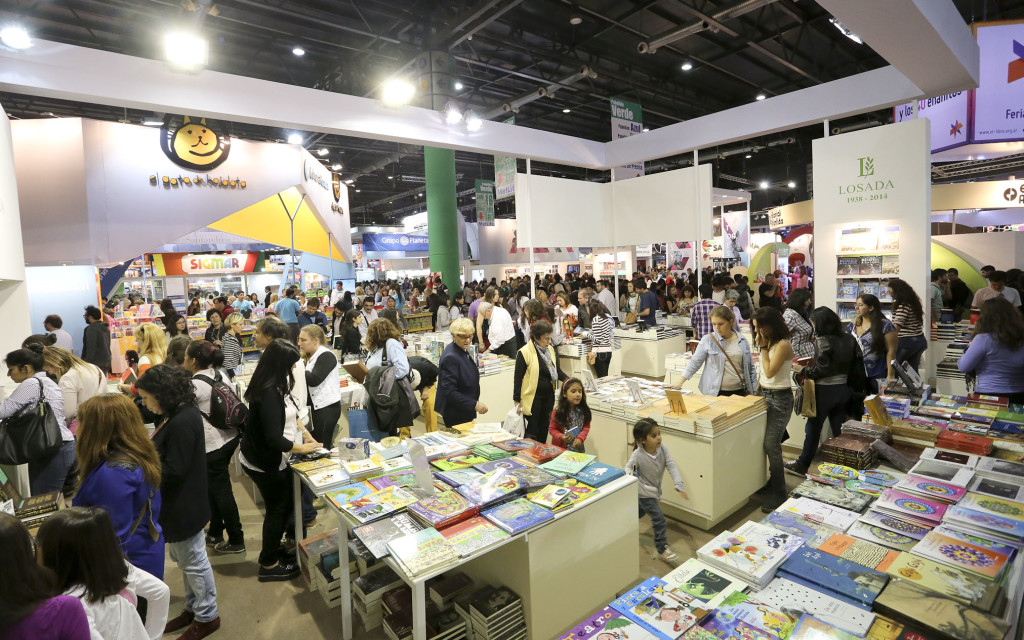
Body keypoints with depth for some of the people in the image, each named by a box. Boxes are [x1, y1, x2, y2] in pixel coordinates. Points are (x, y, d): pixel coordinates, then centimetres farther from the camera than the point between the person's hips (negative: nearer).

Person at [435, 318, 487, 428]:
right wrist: (475, 404, -25)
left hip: (465, 410, 9)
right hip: (455, 415, -9)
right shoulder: (450, 357, -23)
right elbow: (449, 391, -25)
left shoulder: (462, 350, 6)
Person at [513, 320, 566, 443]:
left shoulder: (551, 350, 7)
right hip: (532, 397, -6)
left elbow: (557, 371, 15)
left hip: (548, 396, 6)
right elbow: (518, 378, -10)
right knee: (532, 432, -1)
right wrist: (517, 401, -9)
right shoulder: (525, 352, -13)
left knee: (544, 430, 14)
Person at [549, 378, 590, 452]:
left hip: (578, 448, 3)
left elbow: (586, 426, 2)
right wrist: (561, 437, -22)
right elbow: (552, 429, -5)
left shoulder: (583, 410, -7)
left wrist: (580, 438, -14)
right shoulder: (558, 412, -15)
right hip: (561, 448, -3)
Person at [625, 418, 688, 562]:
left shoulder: (662, 449, -19)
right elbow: (628, 466, -11)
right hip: (645, 492, -6)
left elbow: (672, 467, -19)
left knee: (640, 512, 28)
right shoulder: (638, 455, -29)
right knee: (659, 518, -9)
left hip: (655, 489, 6)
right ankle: (662, 549, 8)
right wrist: (630, 474, -33)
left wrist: (679, 486, -28)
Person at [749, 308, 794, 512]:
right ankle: (769, 483, 22)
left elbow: (770, 372, -19)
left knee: (771, 445, -8)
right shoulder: (766, 342, 10)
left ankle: (778, 494, 4)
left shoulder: (783, 345, -16)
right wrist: (757, 392, 14)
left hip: (780, 398, -8)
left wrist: (763, 347, -16)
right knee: (762, 441, 8)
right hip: (763, 394, 8)